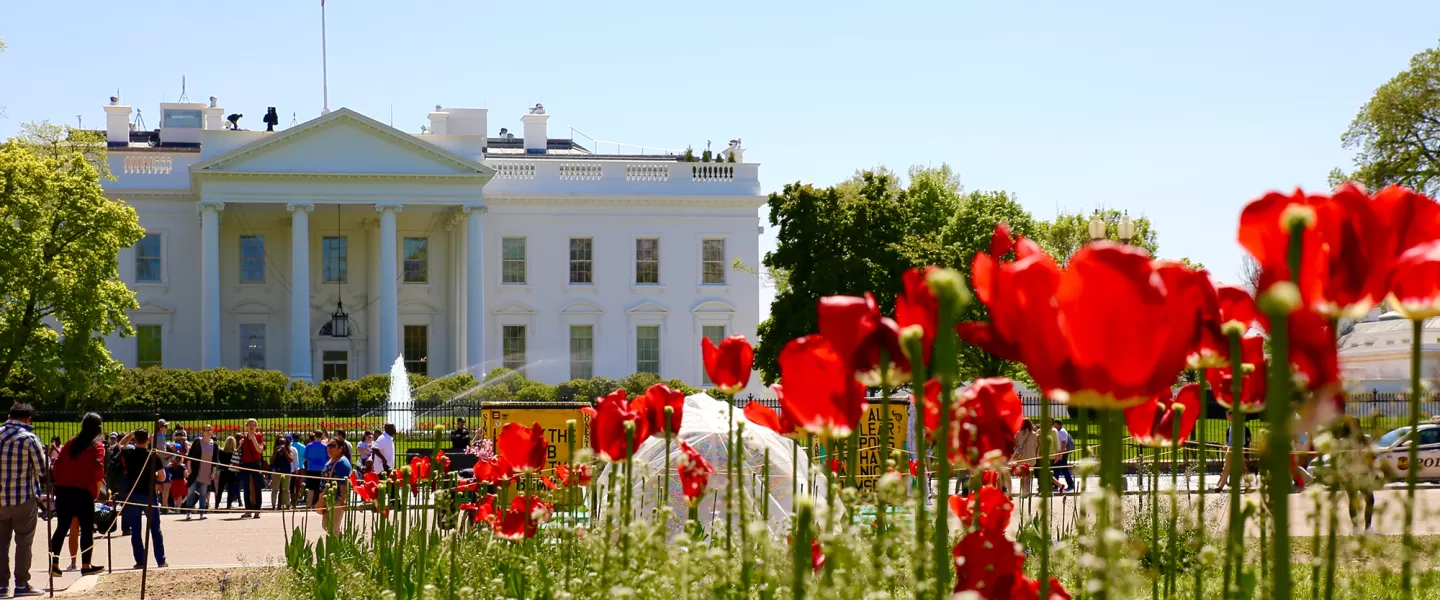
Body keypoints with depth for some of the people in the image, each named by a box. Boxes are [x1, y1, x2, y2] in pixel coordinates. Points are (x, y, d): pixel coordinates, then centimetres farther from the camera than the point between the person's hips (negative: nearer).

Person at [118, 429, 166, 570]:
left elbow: (121, 444, 20)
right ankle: (161, 561, 7)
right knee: (155, 530, 7)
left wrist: (131, 434, 15)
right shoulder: (154, 456, -9)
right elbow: (162, 476, -5)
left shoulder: (129, 454, -3)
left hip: (133, 496, 1)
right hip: (149, 496, -1)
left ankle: (140, 561, 4)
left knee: (135, 531, 7)